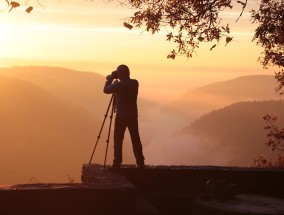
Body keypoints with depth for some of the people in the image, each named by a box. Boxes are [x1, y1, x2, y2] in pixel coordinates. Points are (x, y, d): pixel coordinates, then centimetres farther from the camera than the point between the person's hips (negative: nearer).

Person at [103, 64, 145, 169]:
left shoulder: (119, 84, -13)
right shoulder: (135, 83, 4)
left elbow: (106, 90, -2)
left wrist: (110, 79, 9)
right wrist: (112, 79, 22)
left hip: (121, 115, -5)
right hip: (133, 115, 5)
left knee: (118, 139, 1)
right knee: (135, 139, 9)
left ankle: (117, 163, -1)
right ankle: (140, 163, 9)